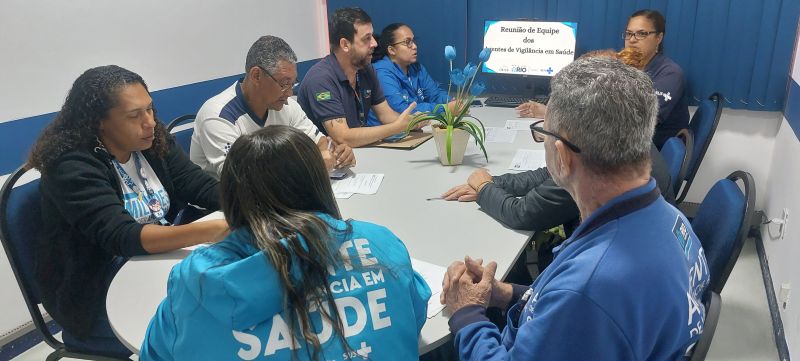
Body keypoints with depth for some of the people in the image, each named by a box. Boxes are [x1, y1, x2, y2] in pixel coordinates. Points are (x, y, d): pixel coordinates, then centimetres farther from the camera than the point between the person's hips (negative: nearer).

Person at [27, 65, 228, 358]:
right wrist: (216, 230, -47)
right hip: (99, 298, -6)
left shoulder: (153, 142, -2)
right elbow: (122, 237, -34)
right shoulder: (72, 168, -22)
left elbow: (203, 187, -6)